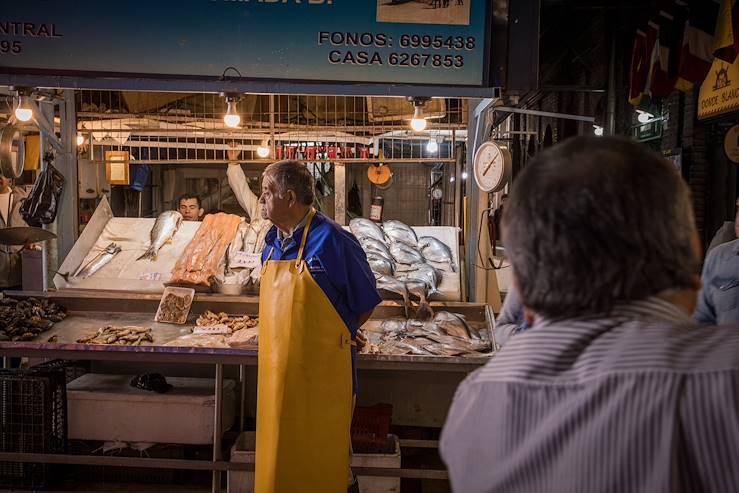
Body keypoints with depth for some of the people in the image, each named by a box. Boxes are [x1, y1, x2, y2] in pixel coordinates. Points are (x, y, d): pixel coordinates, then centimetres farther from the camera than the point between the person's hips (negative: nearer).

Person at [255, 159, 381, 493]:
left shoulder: (331, 240, -16)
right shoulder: (272, 240, 6)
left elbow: (366, 305, -7)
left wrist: (335, 336, 1)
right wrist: (282, 336, 14)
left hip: (322, 367, -6)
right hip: (276, 365, 7)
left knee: (323, 456, 9)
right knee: (276, 450, 18)